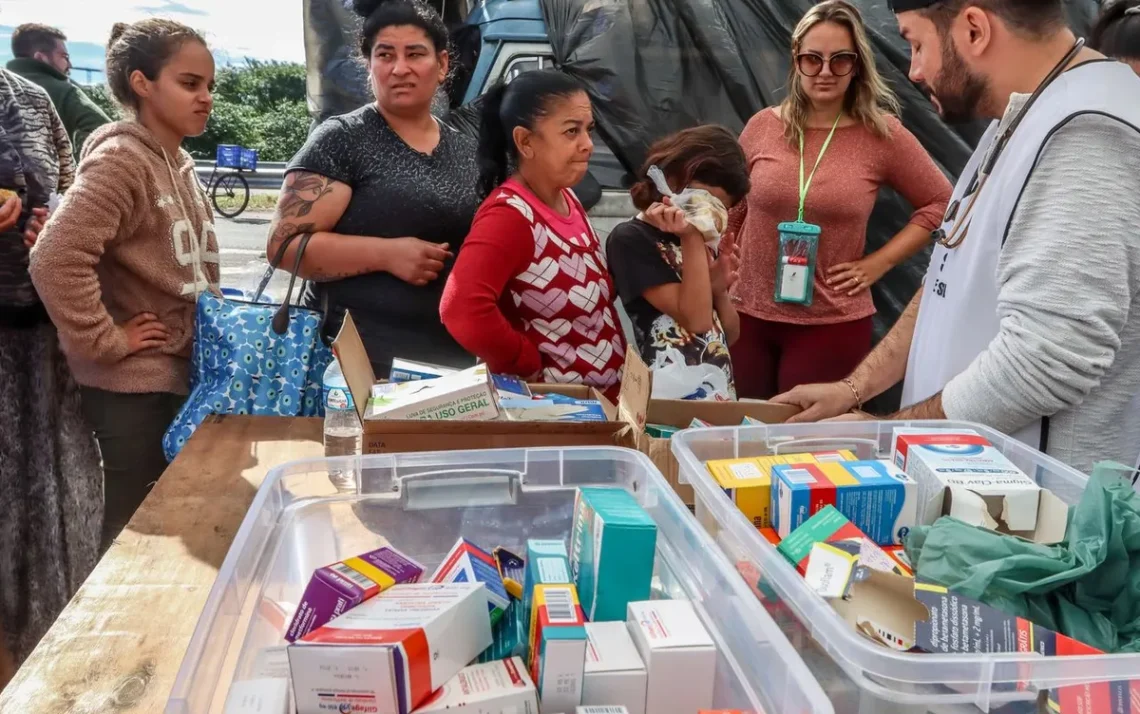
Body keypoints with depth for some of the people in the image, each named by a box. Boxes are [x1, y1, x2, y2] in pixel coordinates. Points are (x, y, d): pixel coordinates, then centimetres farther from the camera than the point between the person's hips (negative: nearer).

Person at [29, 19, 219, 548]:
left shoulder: (178, 163, 10)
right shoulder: (120, 160, -18)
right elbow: (55, 259, -28)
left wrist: (214, 324, 11)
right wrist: (106, 342, -21)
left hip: (180, 372, 8)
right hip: (134, 384, -8)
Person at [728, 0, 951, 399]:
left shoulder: (883, 134, -5)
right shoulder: (763, 127, 0)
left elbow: (940, 204, 3)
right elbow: (730, 212, 12)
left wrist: (878, 263, -3)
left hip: (833, 322, -2)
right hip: (748, 315, 2)